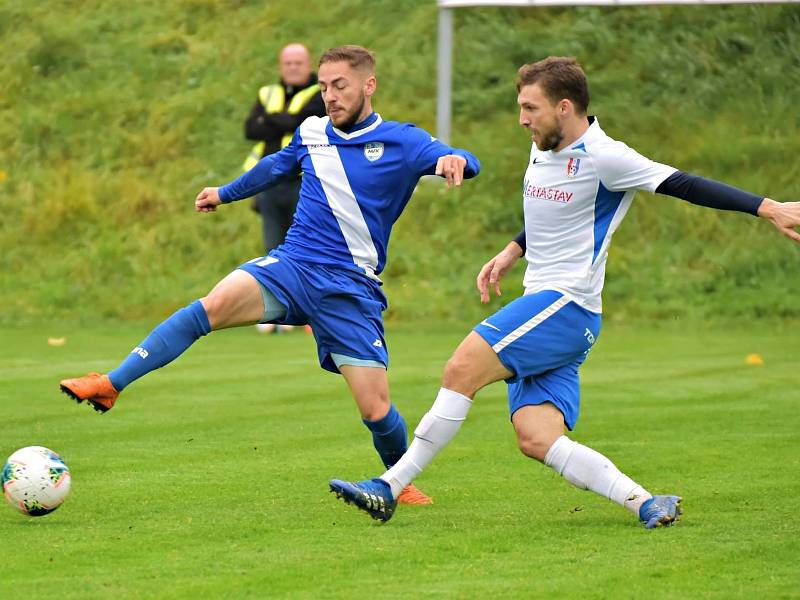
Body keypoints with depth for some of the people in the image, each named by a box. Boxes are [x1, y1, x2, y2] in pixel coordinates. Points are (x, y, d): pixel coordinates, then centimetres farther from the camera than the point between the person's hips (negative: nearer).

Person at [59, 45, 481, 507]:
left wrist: (455, 161, -34)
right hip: (292, 263, 2)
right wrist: (225, 193, 41)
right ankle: (110, 385, -29)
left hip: (351, 288, -2)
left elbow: (464, 162, -11)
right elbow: (275, 168, 29)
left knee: (376, 408, -7)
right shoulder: (311, 134, 10)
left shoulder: (402, 141, -1)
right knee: (215, 304, -27)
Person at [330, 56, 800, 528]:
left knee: (462, 368, -19)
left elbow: (684, 185, -13)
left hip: (567, 304, -9)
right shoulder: (543, 151, 15)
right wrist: (510, 254, 21)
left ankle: (391, 487, -15)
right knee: (536, 438, -6)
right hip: (542, 306, 9)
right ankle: (646, 504, -7)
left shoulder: (602, 157, -11)